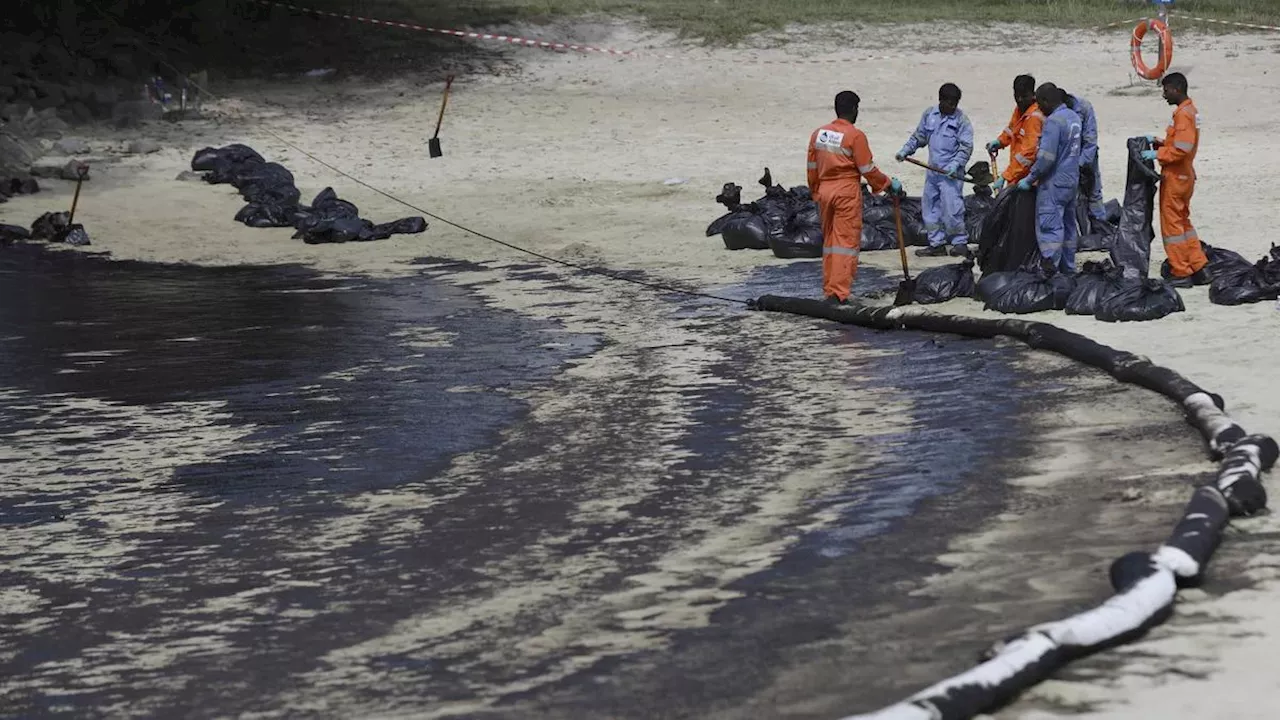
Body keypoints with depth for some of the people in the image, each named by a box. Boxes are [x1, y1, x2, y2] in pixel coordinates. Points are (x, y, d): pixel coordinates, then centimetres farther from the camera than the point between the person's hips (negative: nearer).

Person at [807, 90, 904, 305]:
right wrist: (889, 184, 4)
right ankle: (838, 292, -10)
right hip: (847, 192, -6)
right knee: (846, 241, -3)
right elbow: (868, 169, -9)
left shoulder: (818, 133, 6)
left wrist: (815, 191, 24)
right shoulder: (855, 136, -12)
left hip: (824, 191, 6)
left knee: (829, 240, 15)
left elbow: (812, 167, 12)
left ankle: (829, 291, 19)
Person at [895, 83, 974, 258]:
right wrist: (905, 151, 9)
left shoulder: (961, 120, -8)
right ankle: (937, 243, 19)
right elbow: (919, 137, 19)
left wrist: (955, 164, -22)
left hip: (951, 173, -6)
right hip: (933, 170, 6)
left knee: (951, 207, -11)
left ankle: (960, 243, -2)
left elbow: (966, 147, -10)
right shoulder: (929, 115, 7)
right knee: (930, 206, 10)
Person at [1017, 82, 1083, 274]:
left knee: (1049, 228, -7)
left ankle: (1050, 270, -11)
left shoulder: (1054, 121, -19)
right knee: (1068, 226, 16)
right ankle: (1068, 270, 23)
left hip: (1054, 184, -9)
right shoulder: (1074, 117, 9)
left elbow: (1046, 158, -22)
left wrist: (1029, 179, -11)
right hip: (1072, 182, 9)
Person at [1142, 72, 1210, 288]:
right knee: (1183, 222, 17)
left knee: (1172, 224, -3)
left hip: (1175, 178, -10)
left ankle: (1181, 274, 0)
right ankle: (1199, 269, 18)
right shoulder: (1191, 110, 13)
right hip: (1185, 175, 10)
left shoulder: (1183, 114, -18)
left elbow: (1181, 149, -25)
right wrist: (1157, 142, 7)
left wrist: (1157, 154, -19)